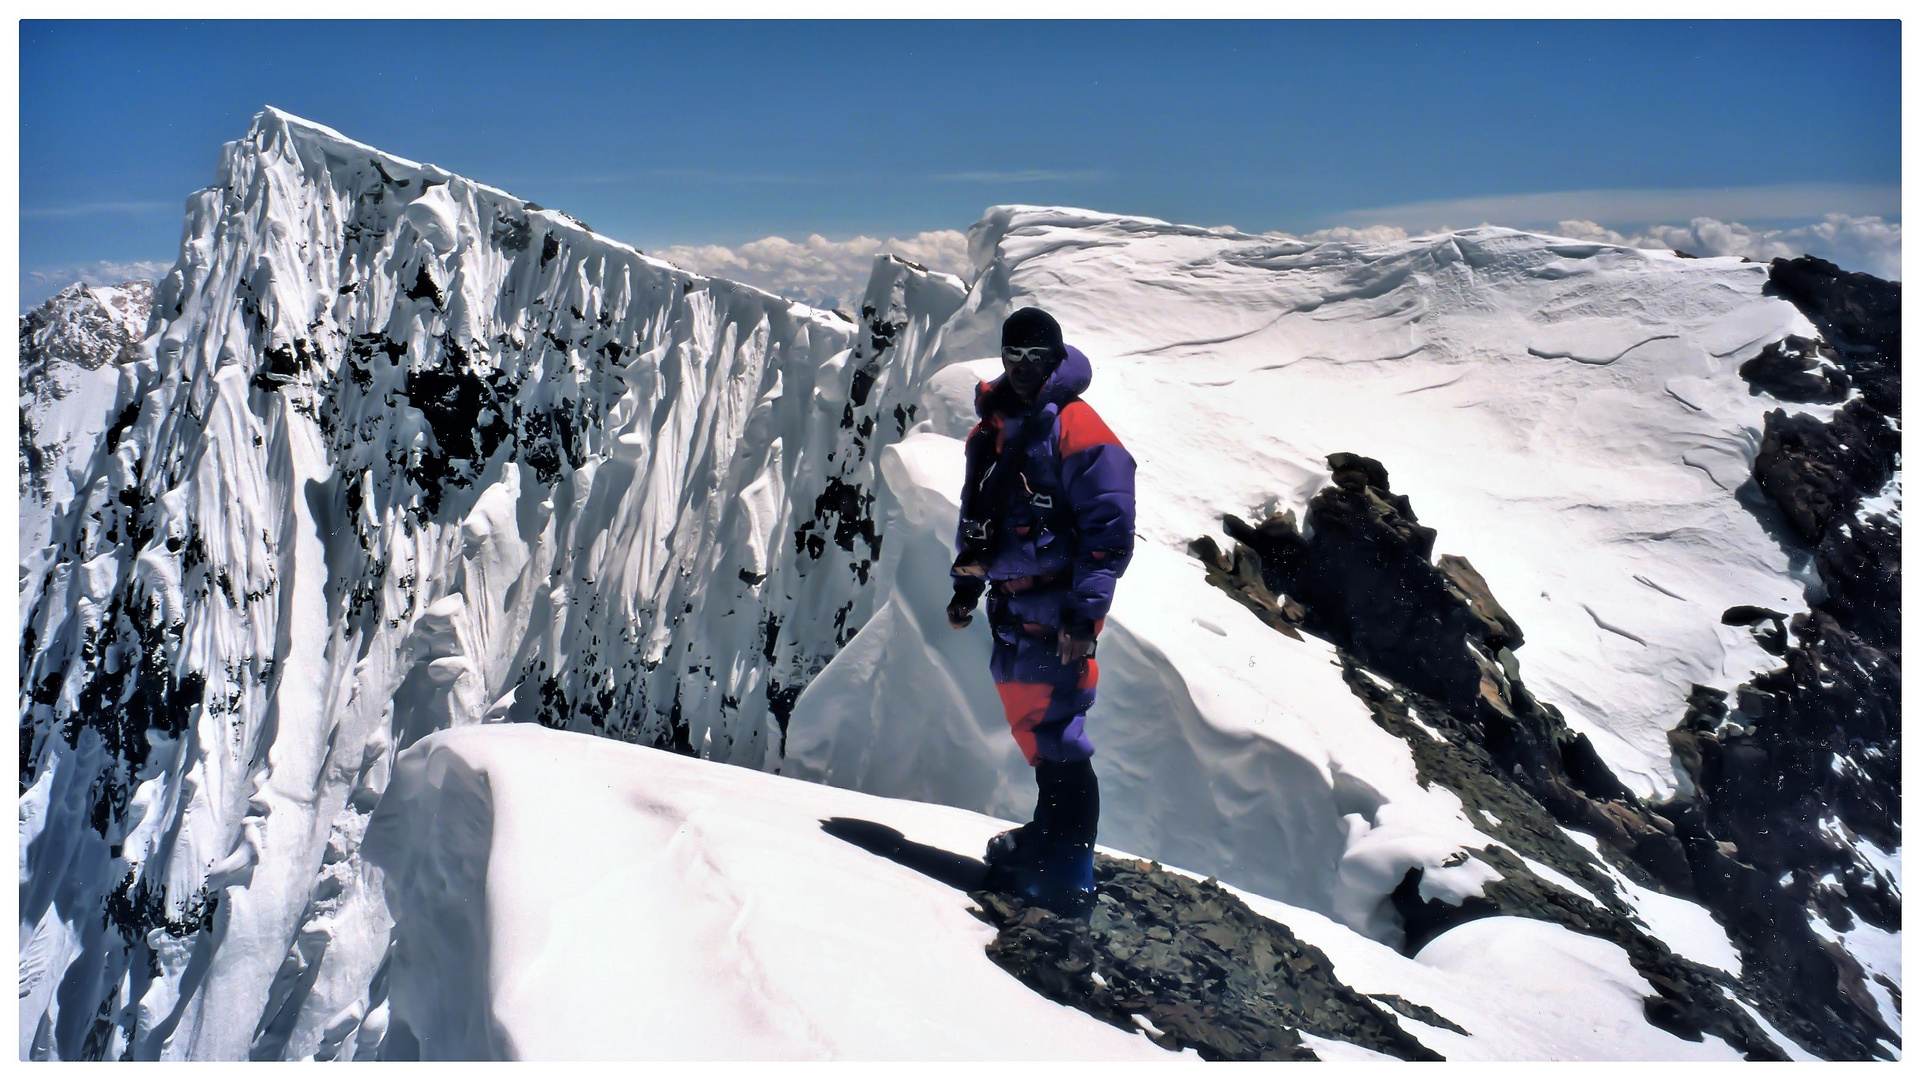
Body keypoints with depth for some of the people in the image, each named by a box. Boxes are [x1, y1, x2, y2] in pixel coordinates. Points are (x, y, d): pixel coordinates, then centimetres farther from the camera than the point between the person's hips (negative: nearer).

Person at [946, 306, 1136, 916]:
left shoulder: (1078, 430, -10)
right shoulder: (991, 431, 15)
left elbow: (1110, 529, -14)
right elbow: (975, 516, 26)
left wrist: (1084, 613, -18)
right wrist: (968, 585, 23)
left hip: (1058, 612, -8)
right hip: (1011, 609, 8)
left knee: (1055, 734, -9)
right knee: (1030, 727, 16)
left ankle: (1067, 879, -2)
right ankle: (1048, 837, 33)